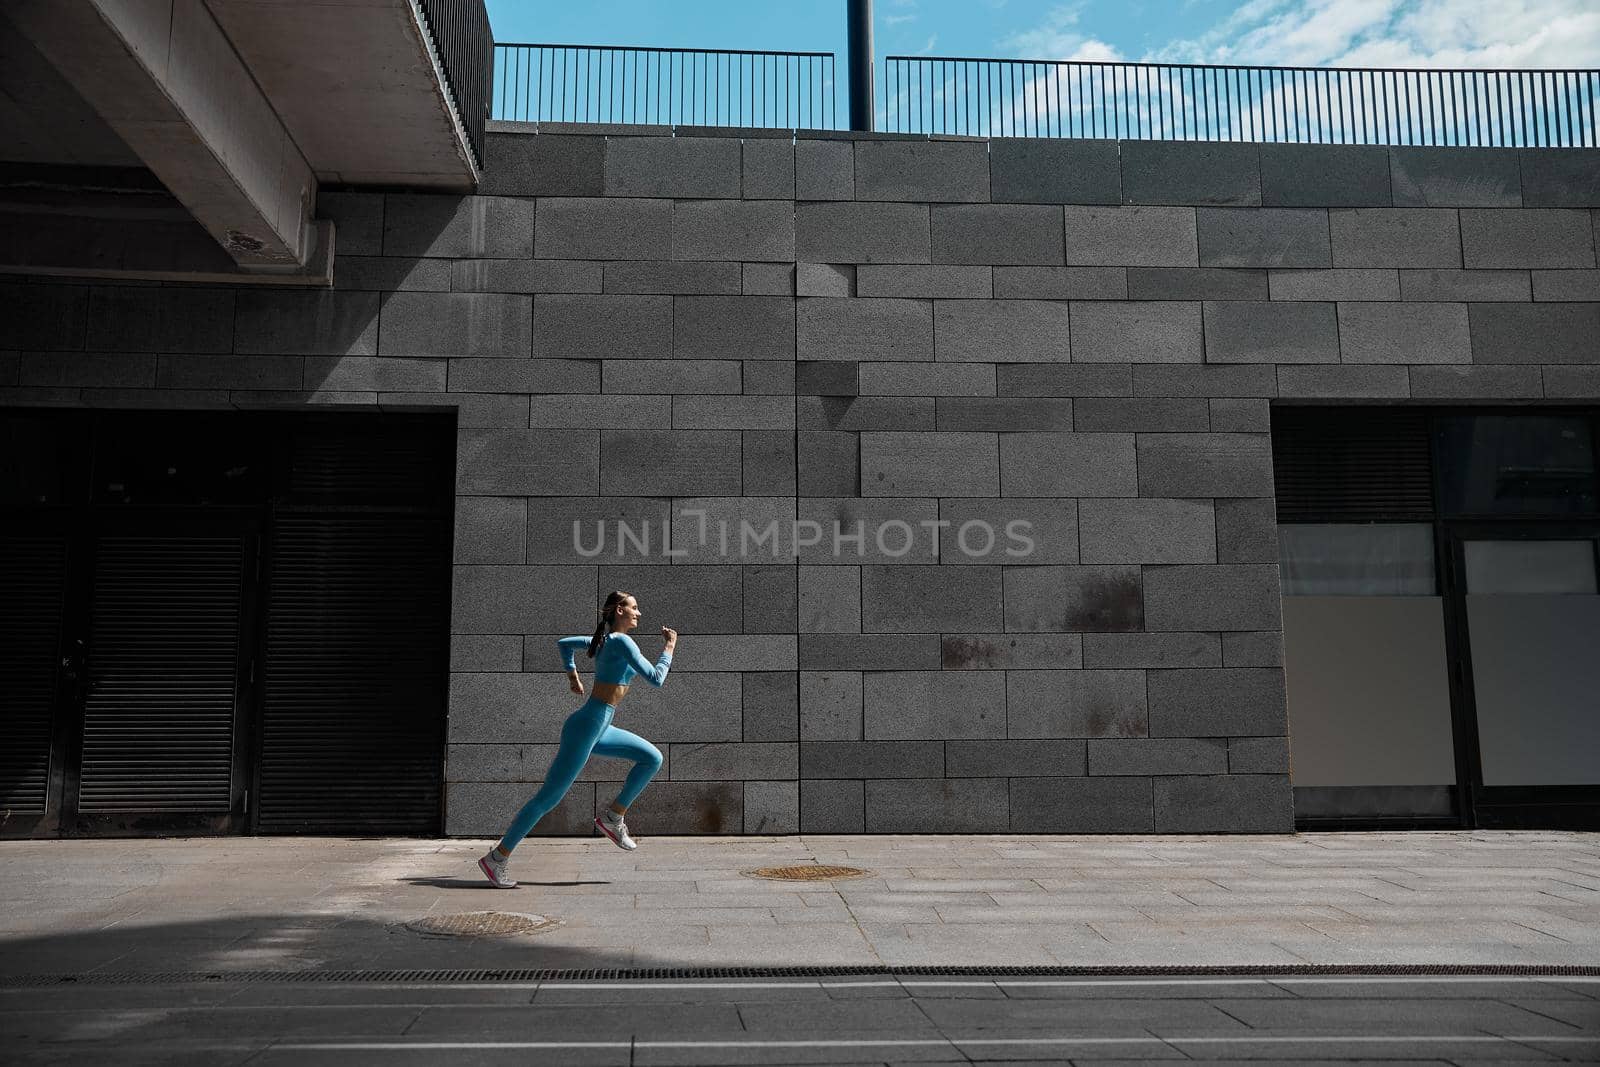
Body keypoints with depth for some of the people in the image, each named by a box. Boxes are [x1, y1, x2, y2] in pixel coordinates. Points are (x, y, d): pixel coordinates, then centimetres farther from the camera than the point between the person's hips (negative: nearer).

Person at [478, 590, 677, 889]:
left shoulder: (604, 640, 12)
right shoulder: (621, 641, -15)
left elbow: (563, 643, 26)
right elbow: (655, 679, -19)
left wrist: (572, 675, 26)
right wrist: (670, 648, -8)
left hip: (598, 729, 10)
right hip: (586, 728, -10)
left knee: (652, 758, 10)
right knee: (549, 796, -4)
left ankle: (613, 817, 11)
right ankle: (497, 859, 5)